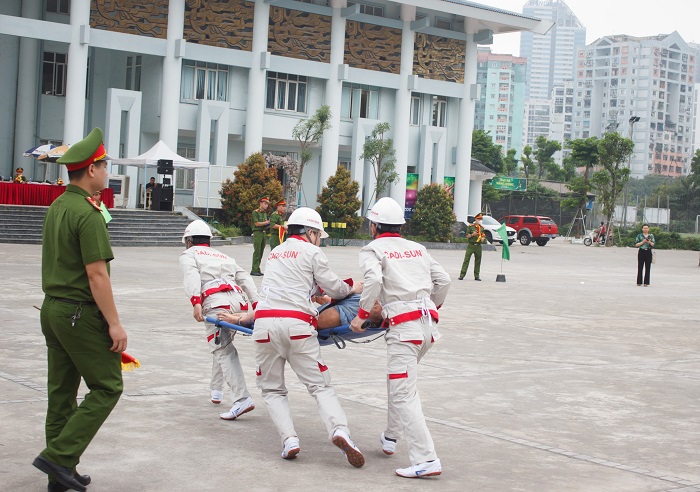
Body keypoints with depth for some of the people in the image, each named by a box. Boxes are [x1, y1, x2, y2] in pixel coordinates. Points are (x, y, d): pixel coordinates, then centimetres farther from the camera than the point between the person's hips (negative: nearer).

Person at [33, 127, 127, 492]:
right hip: (81, 314, -9)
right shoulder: (87, 213, -17)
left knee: (62, 391, 12)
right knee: (106, 387, 0)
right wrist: (114, 324, -17)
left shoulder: (55, 208, 11)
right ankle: (59, 456, -4)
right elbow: (96, 275, -20)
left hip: (52, 309, 9)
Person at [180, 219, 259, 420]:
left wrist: (196, 301, -17)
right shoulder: (224, 257, 35)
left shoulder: (188, 255, 20)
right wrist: (256, 302, 12)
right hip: (239, 300, 6)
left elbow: (192, 276, -3)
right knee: (223, 345, 22)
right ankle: (216, 391, 24)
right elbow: (244, 278, 21)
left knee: (223, 351, -7)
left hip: (216, 302, -6)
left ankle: (242, 398, -18)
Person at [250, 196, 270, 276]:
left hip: (264, 233, 8)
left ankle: (257, 270, 9)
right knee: (257, 252, -10)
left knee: (261, 252, 6)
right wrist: (267, 222, -8)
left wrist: (269, 225, 2)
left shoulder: (265, 213, 18)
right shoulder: (255, 212, -6)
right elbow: (257, 223, -14)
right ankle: (254, 270, -10)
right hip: (257, 233, -8)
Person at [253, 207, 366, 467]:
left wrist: (314, 293, 45)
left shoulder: (274, 252, 26)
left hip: (265, 321, 4)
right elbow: (334, 287, 12)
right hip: (296, 323, -3)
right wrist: (352, 289, 32)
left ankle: (289, 439, -4)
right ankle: (339, 430, -21)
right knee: (320, 385, 0)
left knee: (272, 389, 14)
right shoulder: (312, 252, 10)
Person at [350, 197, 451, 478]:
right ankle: (391, 437, 37)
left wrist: (362, 315, -8)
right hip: (429, 323, 7)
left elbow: (374, 280, -16)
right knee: (399, 380, 26)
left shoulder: (373, 249, 3)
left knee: (403, 394, -7)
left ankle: (426, 459, -14)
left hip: (404, 326, -7)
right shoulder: (417, 248, 21)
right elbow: (443, 280, 18)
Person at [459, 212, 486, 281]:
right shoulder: (470, 226, 1)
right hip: (471, 245, -4)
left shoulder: (482, 228, 12)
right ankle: (462, 275, -8)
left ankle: (476, 276, 14)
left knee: (478, 261, 6)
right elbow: (467, 236, 1)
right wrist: (472, 235, -17)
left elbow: (483, 236, 19)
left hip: (478, 246, 4)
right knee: (466, 260, -7)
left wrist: (483, 238, -3)